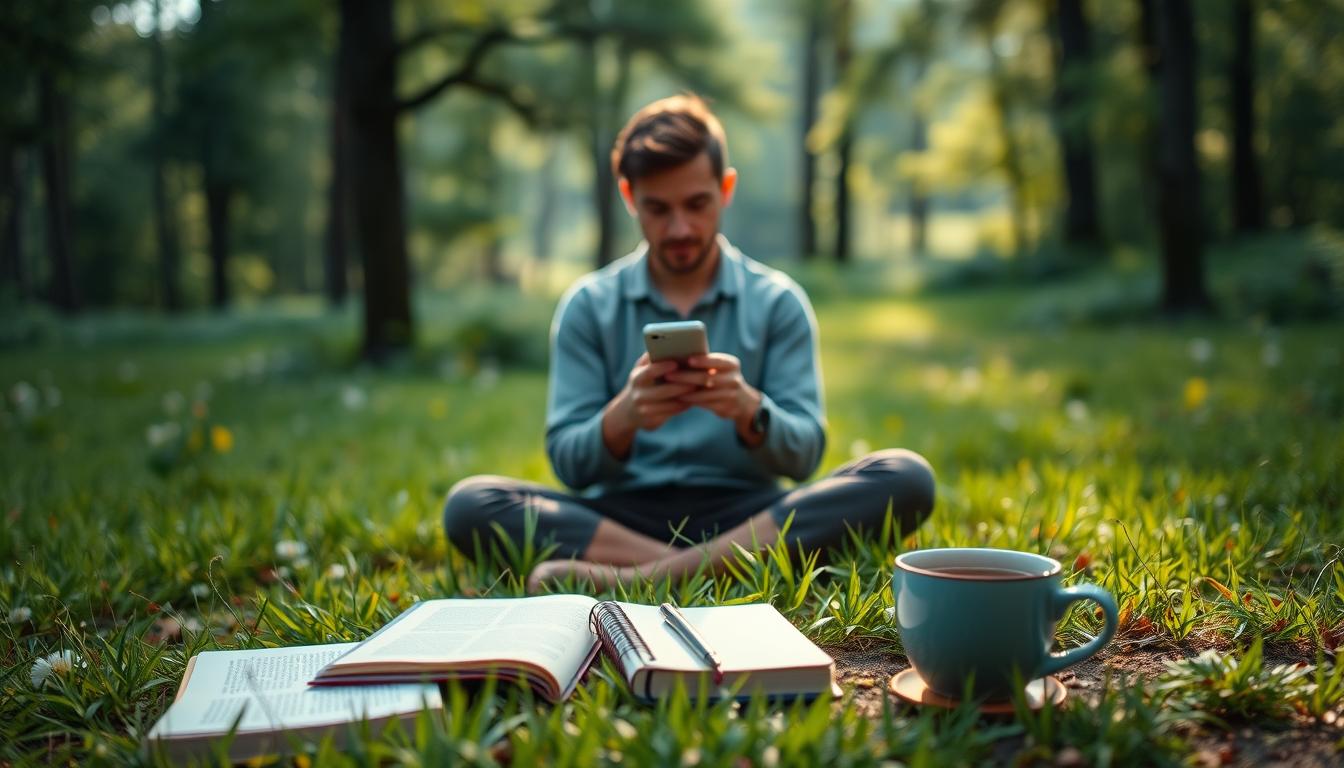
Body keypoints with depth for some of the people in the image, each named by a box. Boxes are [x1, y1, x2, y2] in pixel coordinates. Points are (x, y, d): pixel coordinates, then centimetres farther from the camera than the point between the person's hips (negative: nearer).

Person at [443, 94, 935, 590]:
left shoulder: (778, 302, 5)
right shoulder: (588, 306, 5)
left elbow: (804, 455, -1)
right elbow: (568, 463, -1)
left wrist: (749, 409, -23)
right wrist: (623, 417, -23)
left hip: (745, 518, 1)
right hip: (621, 516, 0)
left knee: (906, 479, -25)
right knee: (470, 505, -25)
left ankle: (638, 576, -31)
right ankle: (713, 569, -27)